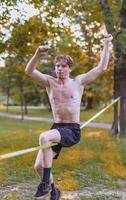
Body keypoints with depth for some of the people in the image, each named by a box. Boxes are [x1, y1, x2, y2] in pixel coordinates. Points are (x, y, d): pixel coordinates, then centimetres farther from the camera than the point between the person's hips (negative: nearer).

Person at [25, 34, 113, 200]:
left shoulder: (79, 81, 2)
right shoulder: (50, 82, 6)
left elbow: (102, 68, 1)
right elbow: (29, 71, -8)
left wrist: (106, 44, 1)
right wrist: (37, 55, -26)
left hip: (73, 131, -4)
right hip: (56, 129, 4)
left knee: (44, 137, -34)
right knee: (39, 166, -3)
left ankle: (45, 185, -21)